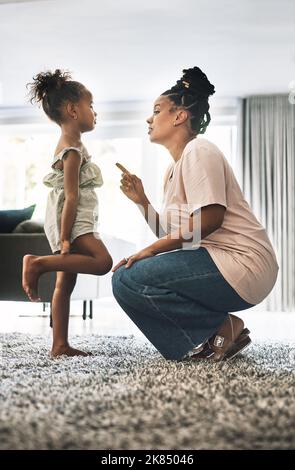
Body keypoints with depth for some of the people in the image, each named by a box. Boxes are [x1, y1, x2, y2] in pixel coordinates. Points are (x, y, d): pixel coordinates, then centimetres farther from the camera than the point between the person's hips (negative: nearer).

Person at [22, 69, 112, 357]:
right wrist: (65, 238, -21)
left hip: (69, 222, 10)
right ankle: (38, 263, -16)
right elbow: (71, 197, -18)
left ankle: (60, 345, 6)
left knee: (66, 282, 6)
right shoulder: (73, 150, -12)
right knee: (102, 261, -22)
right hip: (71, 220, -10)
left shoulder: (67, 145, 20)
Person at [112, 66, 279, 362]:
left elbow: (210, 218, -20)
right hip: (215, 260, 10)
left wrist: (151, 250, -15)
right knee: (127, 273, 14)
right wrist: (141, 201, 5)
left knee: (127, 279, -18)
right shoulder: (174, 168, 20)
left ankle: (223, 328, -7)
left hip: (241, 264, -10)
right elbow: (171, 235, 16)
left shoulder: (198, 151, -7)